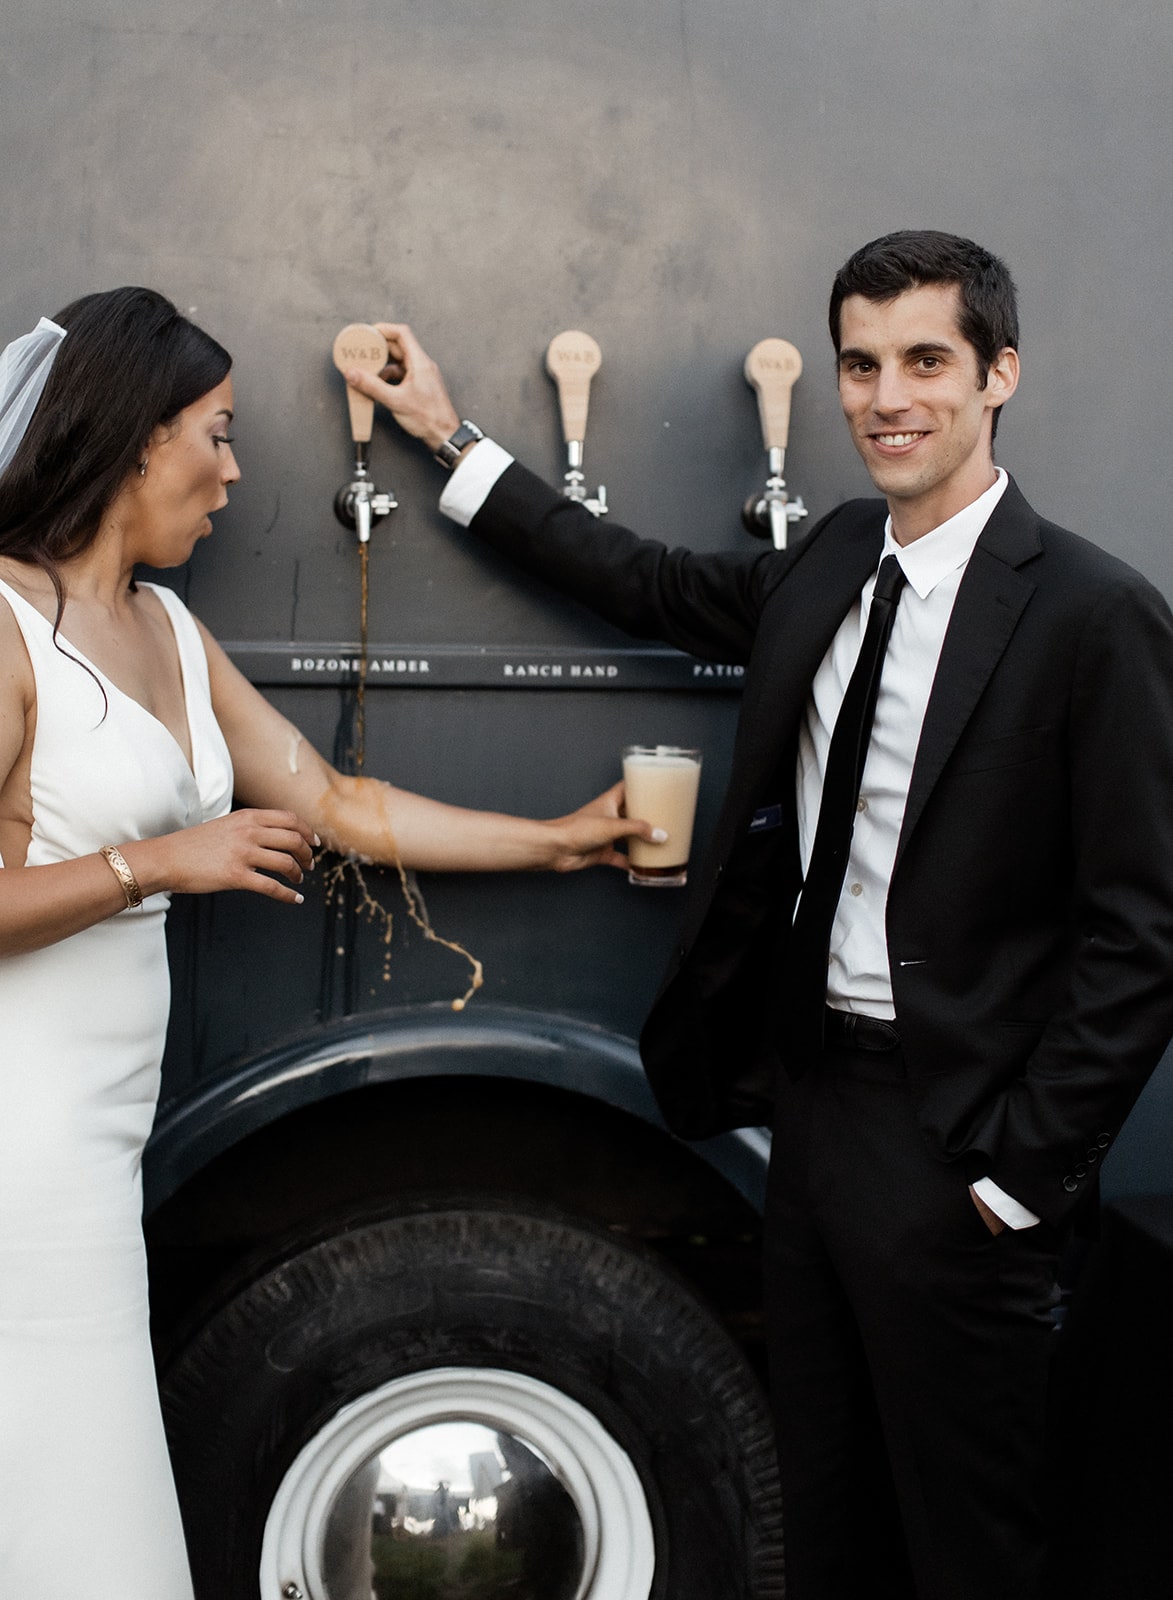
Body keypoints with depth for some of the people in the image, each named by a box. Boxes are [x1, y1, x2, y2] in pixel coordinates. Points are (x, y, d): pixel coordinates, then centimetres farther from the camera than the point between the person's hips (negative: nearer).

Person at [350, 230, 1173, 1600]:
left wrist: (1022, 1173, -15)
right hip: (811, 1099, 7)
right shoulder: (833, 562, 7)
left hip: (951, 1136, -6)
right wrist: (452, 435, 24)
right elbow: (656, 588, 22)